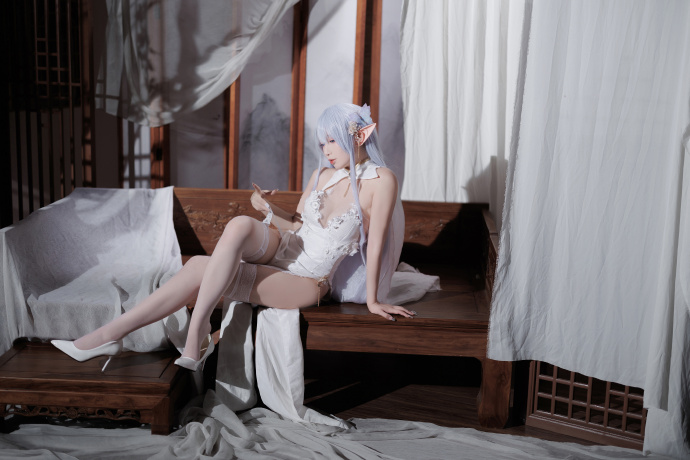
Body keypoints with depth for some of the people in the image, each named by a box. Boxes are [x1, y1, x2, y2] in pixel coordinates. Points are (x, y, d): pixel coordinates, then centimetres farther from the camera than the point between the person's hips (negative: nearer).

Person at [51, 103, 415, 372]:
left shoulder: (380, 180, -11)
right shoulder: (323, 175, 9)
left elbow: (376, 244, -10)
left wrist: (372, 300, -8)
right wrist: (268, 208, -3)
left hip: (304, 282, -5)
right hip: (281, 249, 5)